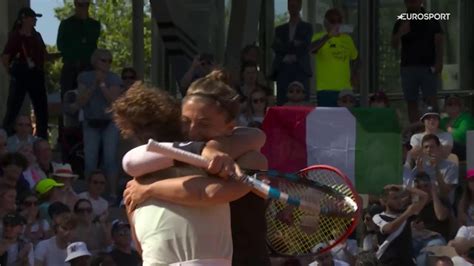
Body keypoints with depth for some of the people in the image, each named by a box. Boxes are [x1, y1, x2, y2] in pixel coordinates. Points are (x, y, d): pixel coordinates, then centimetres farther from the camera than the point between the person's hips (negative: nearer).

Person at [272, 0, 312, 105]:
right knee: (282, 103, -8)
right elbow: (275, 47, 5)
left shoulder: (306, 27, 16)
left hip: (300, 69, -2)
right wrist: (293, 45, -7)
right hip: (283, 69, 2)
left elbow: (305, 47, 3)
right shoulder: (280, 29, 21)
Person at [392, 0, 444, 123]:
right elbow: (394, 45, 2)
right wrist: (400, 33, -20)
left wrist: (439, 63, -12)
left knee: (431, 99, -11)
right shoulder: (401, 23, 10)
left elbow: (439, 43, 1)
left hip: (428, 67, -2)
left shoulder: (432, 21, 5)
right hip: (408, 67, 3)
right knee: (411, 103, 2)